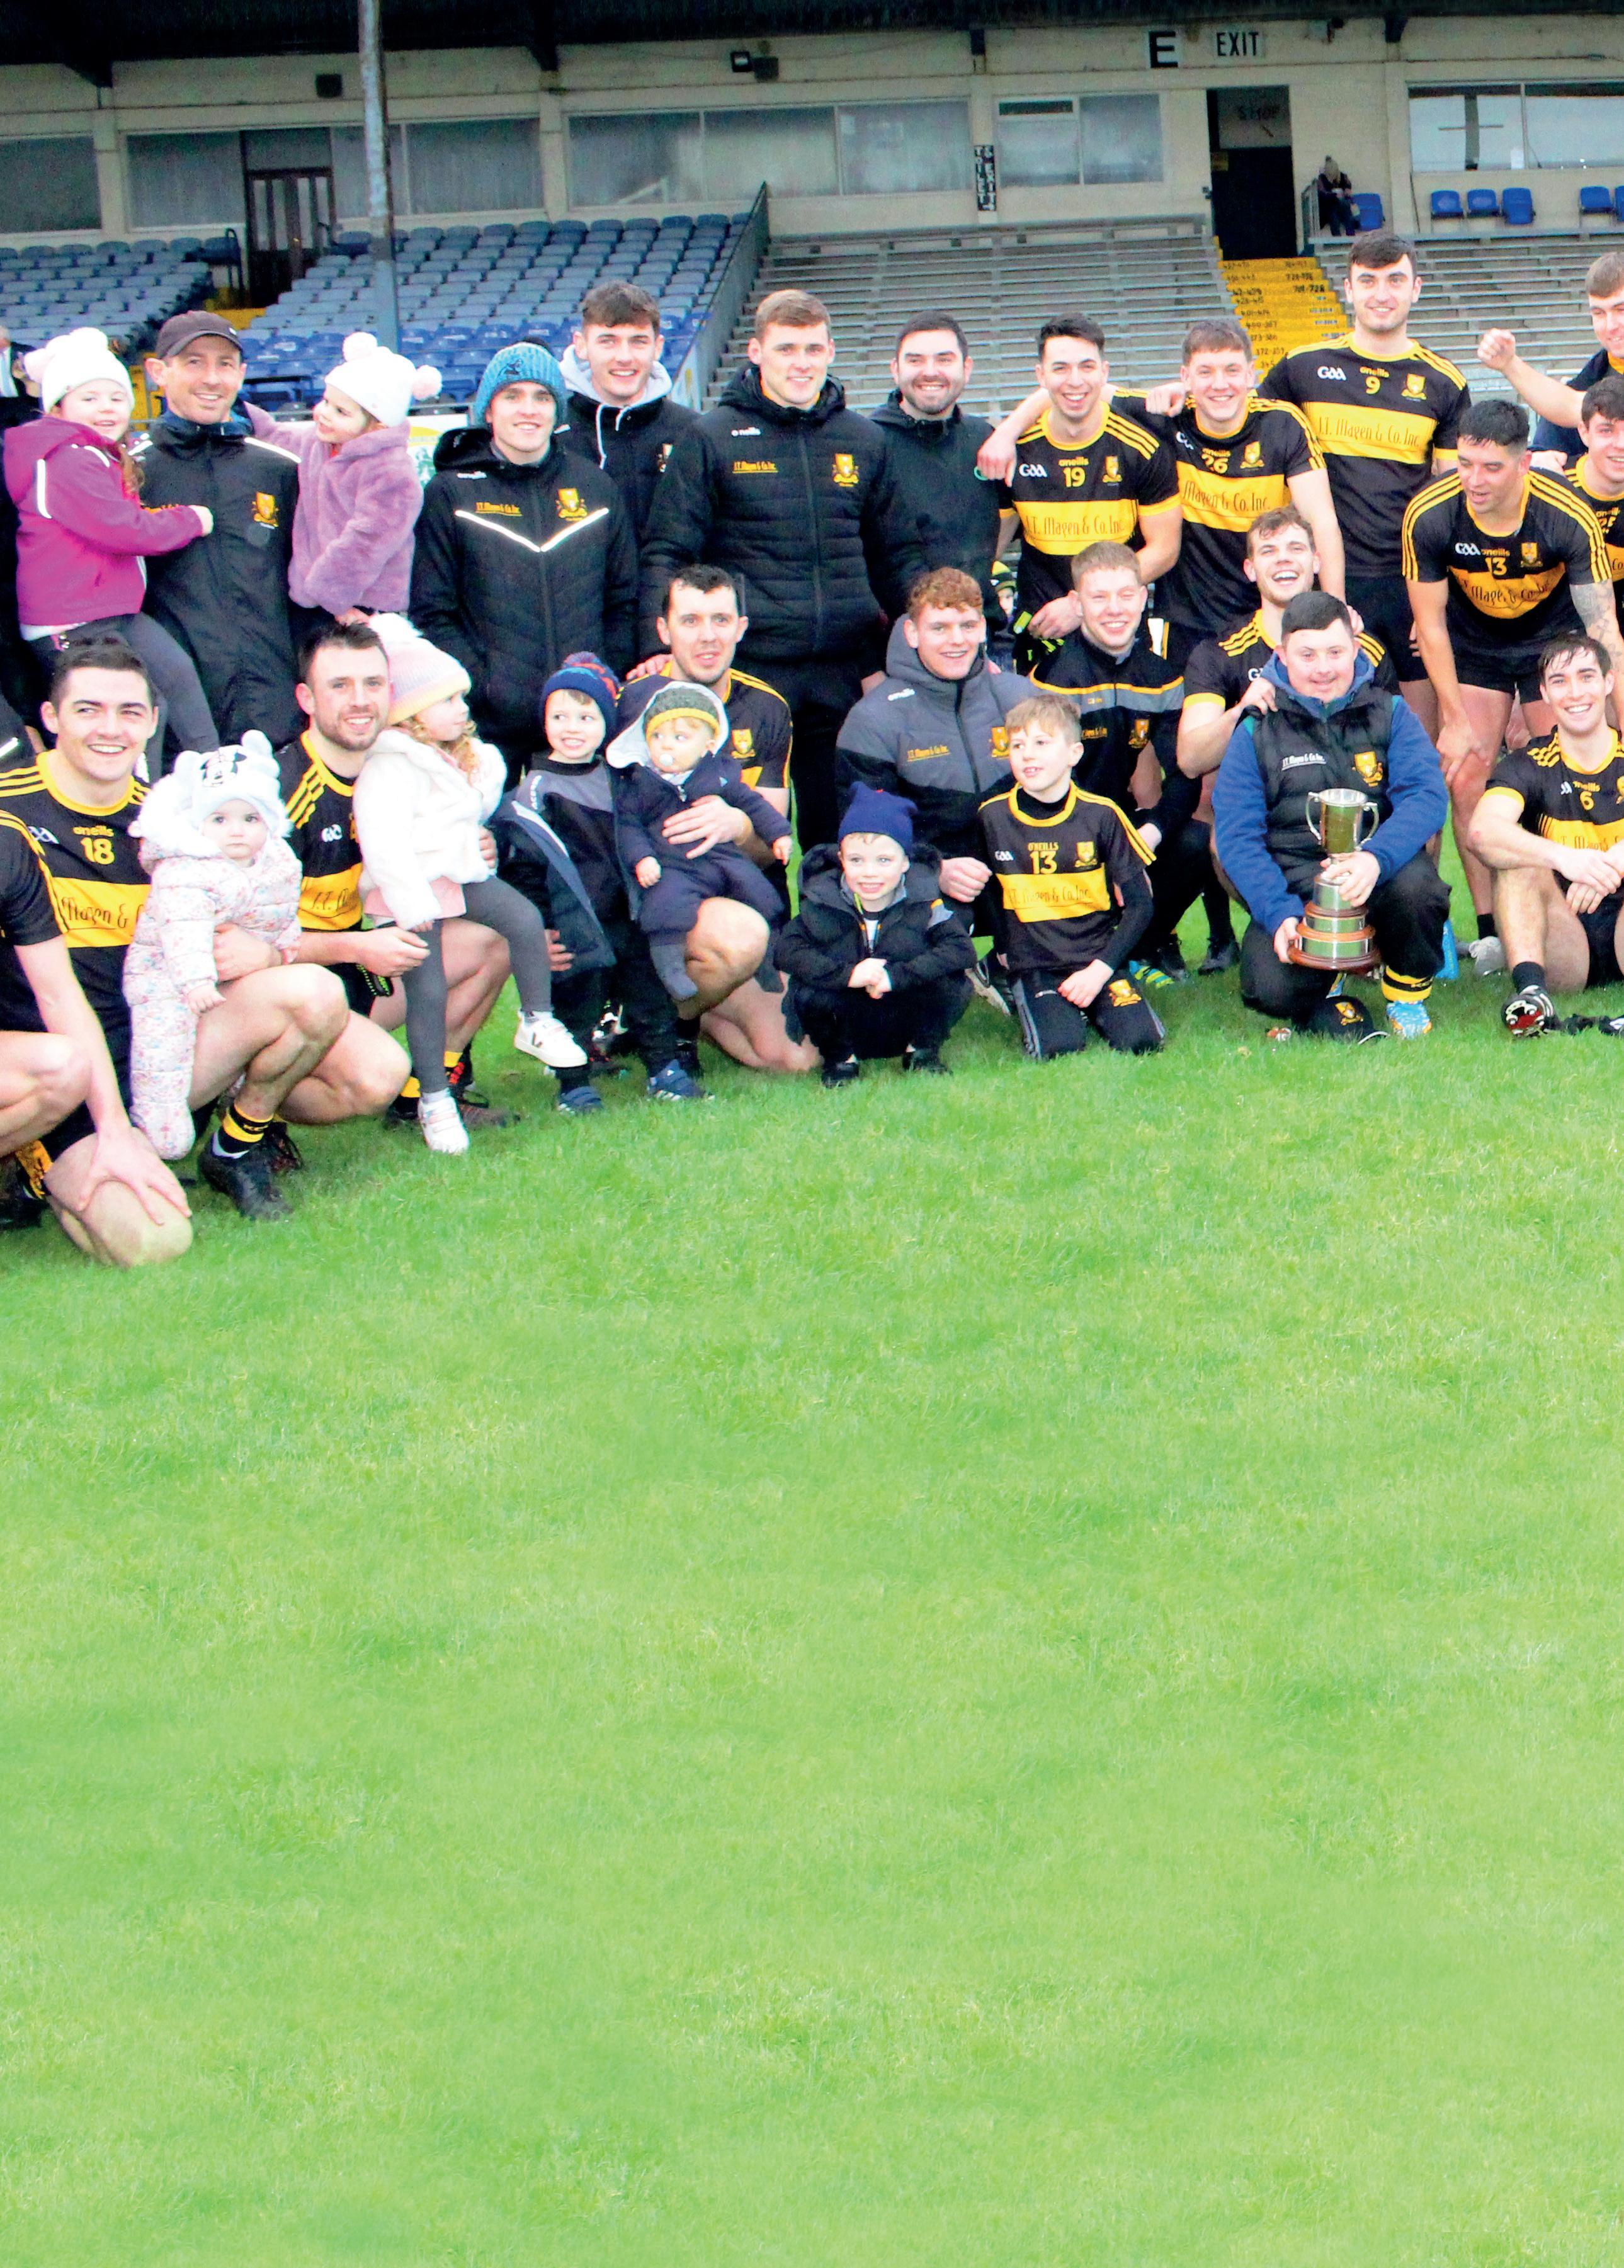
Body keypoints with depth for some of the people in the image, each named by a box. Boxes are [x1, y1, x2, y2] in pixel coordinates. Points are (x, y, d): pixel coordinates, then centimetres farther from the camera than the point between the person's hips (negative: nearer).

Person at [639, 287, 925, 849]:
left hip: (846, 674, 3)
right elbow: (666, 555, -2)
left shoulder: (864, 442, 12)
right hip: (749, 670, -3)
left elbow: (899, 557, 18)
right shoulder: (711, 439, 1)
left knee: (840, 838, 8)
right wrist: (662, 649, -14)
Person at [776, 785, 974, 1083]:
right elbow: (786, 950, -23)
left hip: (906, 1021, 0)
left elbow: (961, 949, -24)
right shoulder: (823, 901, -11)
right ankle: (840, 1056, 1)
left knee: (953, 985, -25)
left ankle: (923, 1050, 5)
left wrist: (896, 975, -33)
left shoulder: (922, 899, -12)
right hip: (849, 1022, 0)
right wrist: (848, 974, -36)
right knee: (805, 989, -28)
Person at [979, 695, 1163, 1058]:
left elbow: (1140, 902, -2)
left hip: (1098, 957, 1)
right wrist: (1005, 950, 4)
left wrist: (1100, 969, -11)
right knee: (1058, 1047, -27)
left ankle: (1092, 1004, 10)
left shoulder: (1101, 815, -4)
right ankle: (1038, 1005, 7)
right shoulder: (992, 817, -2)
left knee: (1140, 1040, -21)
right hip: (1033, 965, 0)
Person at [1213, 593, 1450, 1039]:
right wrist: (1281, 914, -21)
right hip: (1293, 888, 0)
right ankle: (1327, 988, 13)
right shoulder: (1256, 733, 4)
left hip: (1379, 873, 0)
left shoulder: (1390, 715, 5)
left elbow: (1427, 795, -10)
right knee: (1270, 988, -29)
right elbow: (1237, 836, -4)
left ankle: (1407, 992, -1)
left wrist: (1376, 859, -32)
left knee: (1415, 884, -36)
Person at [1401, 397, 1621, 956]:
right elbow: (1430, 625, -14)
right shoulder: (1429, 516, -27)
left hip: (1553, 641, -1)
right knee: (1466, 780, -8)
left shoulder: (1569, 518, -31)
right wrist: (1455, 720, -13)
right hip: (1473, 647, 1)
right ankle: (1490, 930, -1)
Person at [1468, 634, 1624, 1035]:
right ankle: (1529, 988, -40)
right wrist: (1563, 859, -37)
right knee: (1518, 856, -21)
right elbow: (1483, 833, -20)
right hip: (1564, 950, 0)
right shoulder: (1527, 766, 4)